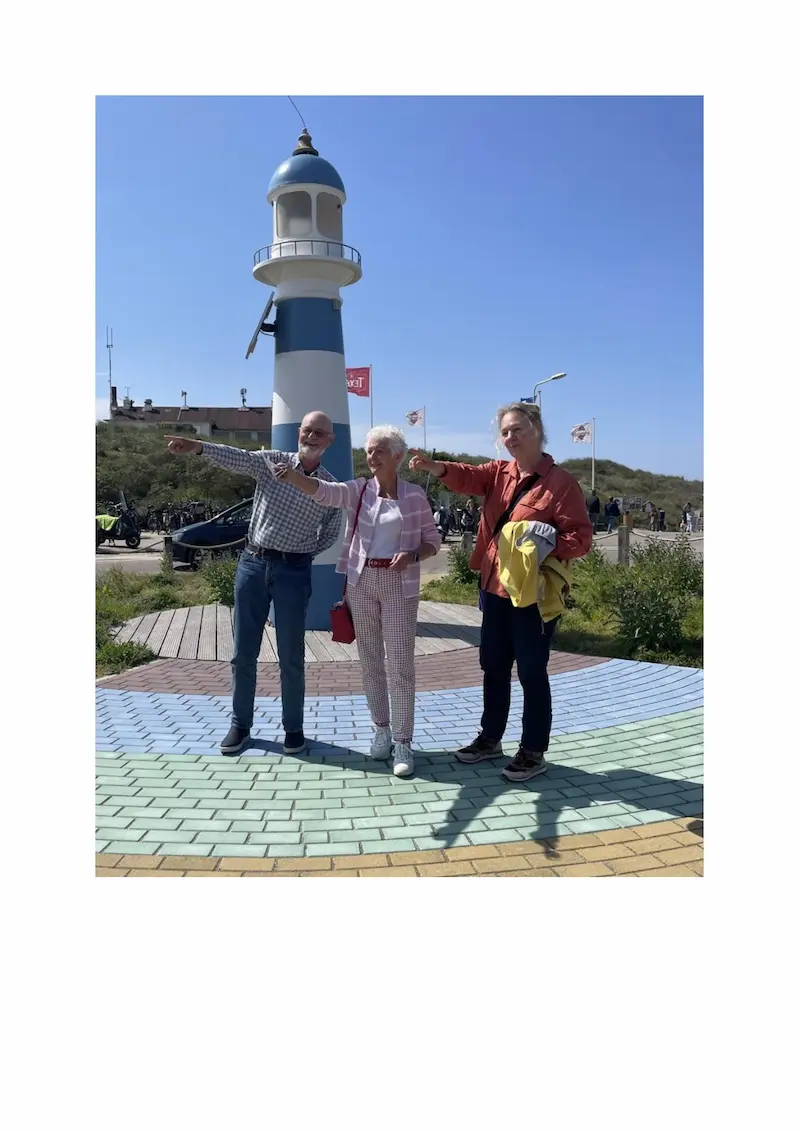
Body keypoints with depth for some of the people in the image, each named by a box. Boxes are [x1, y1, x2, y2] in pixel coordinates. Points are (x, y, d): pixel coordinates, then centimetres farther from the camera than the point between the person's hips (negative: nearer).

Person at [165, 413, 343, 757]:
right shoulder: (271, 461, 0)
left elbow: (332, 532, 17)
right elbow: (237, 458, -19)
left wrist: (302, 552, 4)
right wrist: (198, 446, -37)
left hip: (294, 572, -1)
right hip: (253, 563, 1)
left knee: (291, 657, 5)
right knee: (243, 653, 8)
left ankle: (294, 728, 20)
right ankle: (240, 725, 21)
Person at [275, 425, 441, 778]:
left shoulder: (415, 495, -1)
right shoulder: (358, 490, 2)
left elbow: (433, 540, 4)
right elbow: (323, 492, -16)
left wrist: (412, 554, -16)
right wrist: (292, 475, -34)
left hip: (399, 586, -2)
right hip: (361, 583, 3)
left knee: (400, 664, -3)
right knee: (370, 660, 11)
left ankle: (402, 741, 7)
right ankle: (381, 729, 26)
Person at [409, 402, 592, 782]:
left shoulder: (562, 482, -9)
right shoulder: (499, 472, 8)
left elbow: (582, 538, -11)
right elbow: (469, 477, -11)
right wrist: (436, 467, -31)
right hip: (495, 588, 6)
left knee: (531, 673, 4)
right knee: (494, 667, 17)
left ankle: (533, 752, 19)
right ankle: (490, 738, 33)